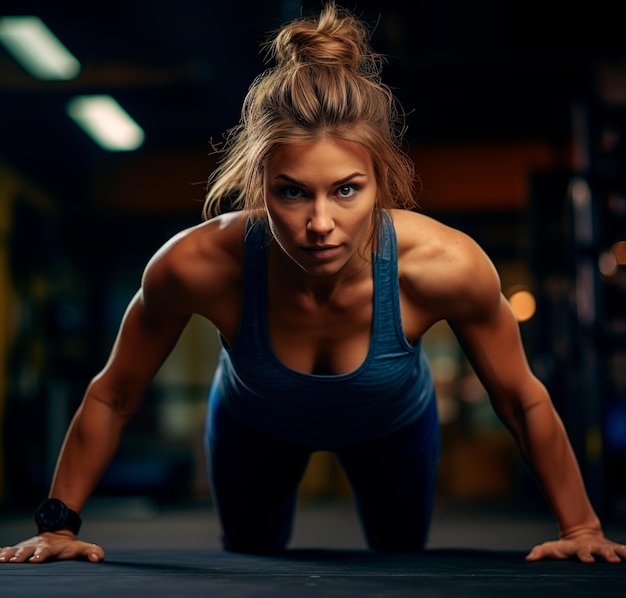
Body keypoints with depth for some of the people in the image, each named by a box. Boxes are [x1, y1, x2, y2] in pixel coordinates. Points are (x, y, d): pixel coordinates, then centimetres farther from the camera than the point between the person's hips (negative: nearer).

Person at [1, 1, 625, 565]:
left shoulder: (443, 264, -43)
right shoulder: (197, 265, -42)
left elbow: (523, 399, -23)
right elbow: (113, 395, -22)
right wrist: (58, 526, -15)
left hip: (394, 425, 0)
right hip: (252, 425, 0)